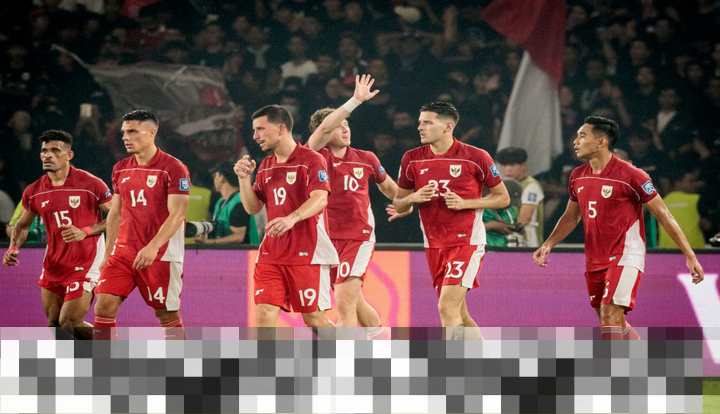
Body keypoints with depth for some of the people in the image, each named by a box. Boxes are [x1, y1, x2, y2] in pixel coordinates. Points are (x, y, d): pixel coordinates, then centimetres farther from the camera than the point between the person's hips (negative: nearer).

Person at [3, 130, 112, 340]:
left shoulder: (91, 184, -12)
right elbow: (23, 224, 18)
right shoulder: (34, 192, 2)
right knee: (53, 325, 8)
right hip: (53, 265, 6)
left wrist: (85, 232, -20)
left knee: (69, 324, -12)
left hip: (84, 265, -6)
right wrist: (13, 247, -2)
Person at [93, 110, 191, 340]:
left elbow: (177, 214, -16)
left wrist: (152, 247, -28)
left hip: (160, 256, -5)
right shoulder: (120, 169, 11)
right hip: (123, 252, 6)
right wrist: (107, 254, 15)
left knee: (167, 315, 1)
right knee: (104, 306, -7)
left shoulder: (173, 168, -9)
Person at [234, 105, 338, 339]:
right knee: (264, 315, -7)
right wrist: (244, 178, 0)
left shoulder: (311, 160, -6)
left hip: (307, 254, -6)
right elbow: (252, 207, 16)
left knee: (313, 318, -1)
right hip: (271, 254, 6)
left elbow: (320, 198, -21)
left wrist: (293, 218, -38)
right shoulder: (265, 167, 15)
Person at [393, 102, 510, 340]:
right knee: (459, 314, 10)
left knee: (447, 306, -20)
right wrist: (413, 198, -10)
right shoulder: (412, 160, 5)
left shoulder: (475, 158, -7)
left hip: (467, 242, -5)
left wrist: (465, 203, -13)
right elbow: (398, 205, 14)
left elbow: (503, 198, 1)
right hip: (434, 246, 6)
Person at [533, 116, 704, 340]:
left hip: (625, 258, -7)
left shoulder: (630, 175, -14)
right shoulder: (578, 176, 6)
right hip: (595, 261, 7)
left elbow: (663, 215, -10)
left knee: (610, 315, -21)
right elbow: (571, 217, 21)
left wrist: (690, 256, -12)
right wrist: (548, 245, 6)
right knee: (613, 322, 12)